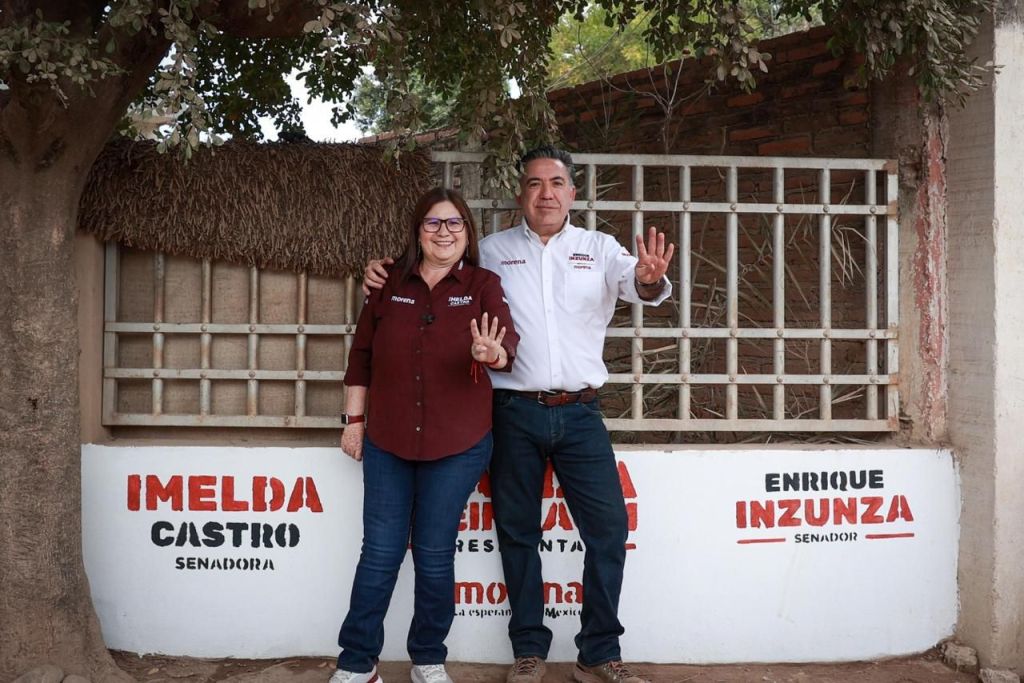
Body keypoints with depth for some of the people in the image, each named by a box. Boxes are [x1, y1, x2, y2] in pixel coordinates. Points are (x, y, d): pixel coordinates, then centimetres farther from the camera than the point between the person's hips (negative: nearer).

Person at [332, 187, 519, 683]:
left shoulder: (483, 285, -1)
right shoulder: (389, 284, 4)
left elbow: (507, 345, -17)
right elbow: (361, 356, 8)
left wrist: (490, 354, -40)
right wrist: (354, 420, 6)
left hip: (457, 446, -1)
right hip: (387, 443, 2)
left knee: (435, 556, 8)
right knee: (380, 553, 6)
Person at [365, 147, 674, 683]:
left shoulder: (599, 249, 6)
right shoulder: (491, 251, 6)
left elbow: (636, 283, -9)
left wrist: (649, 278, -33)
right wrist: (384, 273, -9)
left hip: (580, 413, 0)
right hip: (515, 413, 0)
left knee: (608, 527, 0)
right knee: (518, 532, 9)